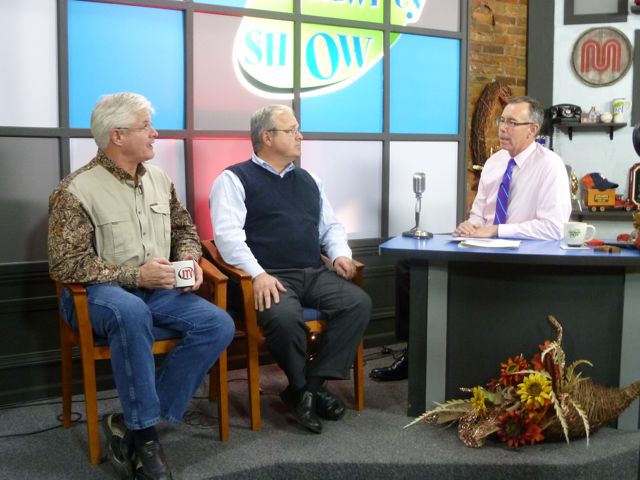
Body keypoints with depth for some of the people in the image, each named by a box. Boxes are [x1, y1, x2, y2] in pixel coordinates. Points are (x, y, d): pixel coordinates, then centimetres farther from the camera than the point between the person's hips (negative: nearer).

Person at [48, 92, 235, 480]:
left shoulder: (159, 179, 9)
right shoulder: (76, 190, -11)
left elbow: (184, 229, 21)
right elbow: (65, 265, -16)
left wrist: (189, 260, -2)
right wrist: (133, 276, -23)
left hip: (159, 290, 6)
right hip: (100, 293, -6)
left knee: (219, 325, -18)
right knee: (131, 311, -41)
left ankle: (131, 424, -15)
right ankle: (144, 433, -25)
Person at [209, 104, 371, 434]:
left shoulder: (308, 181, 24)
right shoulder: (235, 180, 4)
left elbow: (331, 225, 28)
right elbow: (228, 234, -9)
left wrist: (339, 254, 5)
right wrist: (258, 274, -23)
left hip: (315, 274, 6)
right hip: (272, 278, -6)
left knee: (359, 303, -20)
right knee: (284, 317, -36)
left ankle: (309, 387, -12)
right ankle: (306, 389, -7)